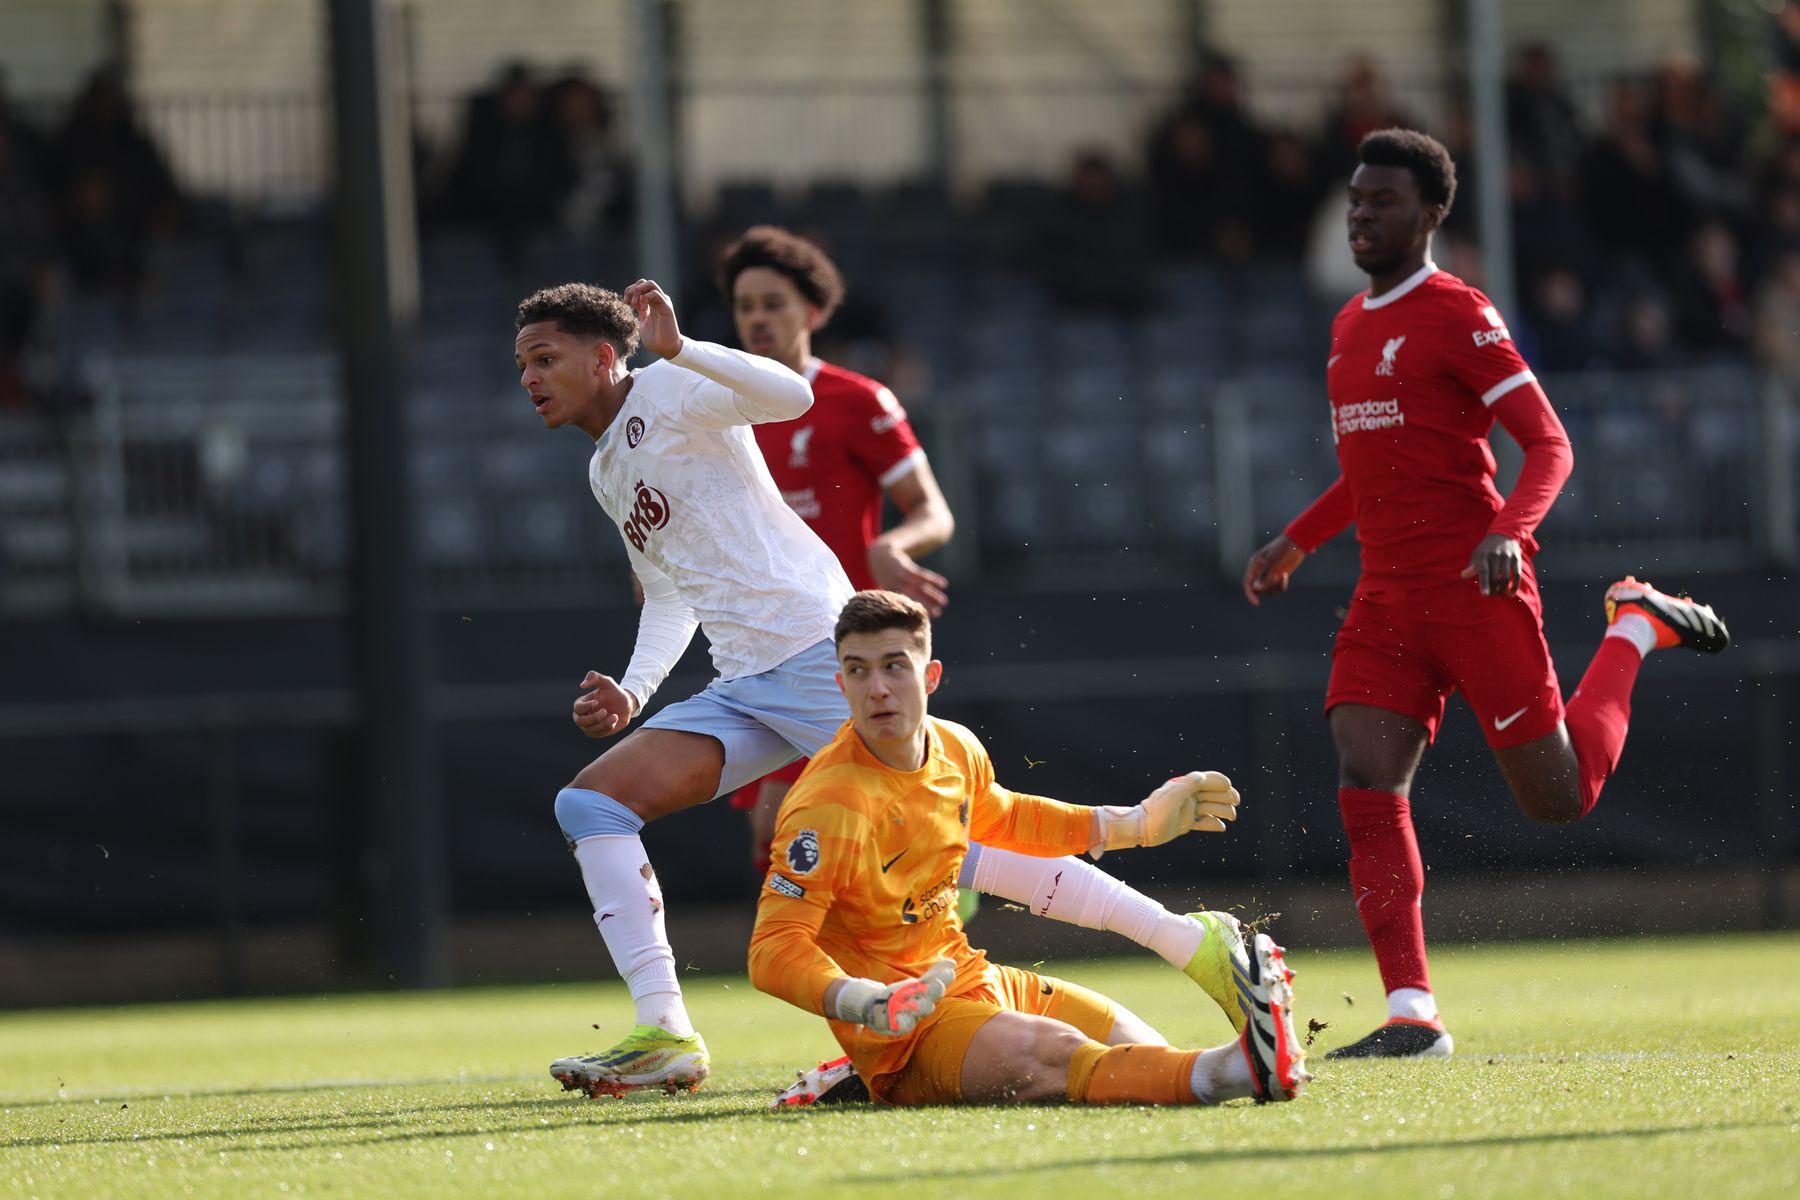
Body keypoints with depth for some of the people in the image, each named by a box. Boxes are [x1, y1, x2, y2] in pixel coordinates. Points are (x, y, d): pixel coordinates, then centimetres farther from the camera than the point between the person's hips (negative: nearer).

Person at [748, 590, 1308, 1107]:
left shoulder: (957, 749, 2)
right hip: (905, 1034, -9)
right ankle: (1231, 1072, -54)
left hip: (973, 979, 9)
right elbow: (773, 948, -25)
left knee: (1147, 1055, -4)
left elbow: (1001, 818, 27)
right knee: (1054, 1052, -34)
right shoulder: (831, 807, -22)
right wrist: (863, 1003, -43)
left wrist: (1136, 824, 25)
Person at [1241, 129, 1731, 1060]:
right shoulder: (1350, 327, 16)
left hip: (1477, 591, -7)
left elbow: (1548, 444, -12)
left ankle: (1635, 630, 28)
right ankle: (1412, 1015, -14)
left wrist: (1509, 531, -28)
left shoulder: (1457, 316, -8)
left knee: (1558, 799, 2)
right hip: (1386, 598, 7)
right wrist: (1294, 544, 25)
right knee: (1367, 790, -12)